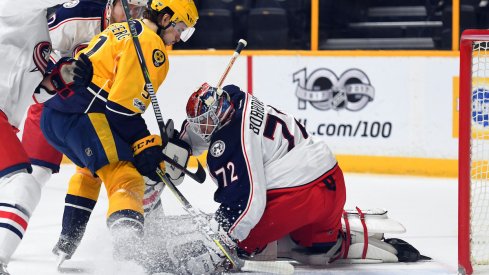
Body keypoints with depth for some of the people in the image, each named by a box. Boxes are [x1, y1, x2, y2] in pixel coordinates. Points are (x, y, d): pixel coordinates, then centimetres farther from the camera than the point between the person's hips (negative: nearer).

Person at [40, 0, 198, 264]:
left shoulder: (117, 31, 27)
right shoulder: (151, 44, -4)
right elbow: (124, 103, -15)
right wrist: (145, 145, -11)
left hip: (52, 113, 10)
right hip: (83, 112, -10)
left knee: (93, 166, 34)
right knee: (125, 179, -19)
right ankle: (128, 251, -42)